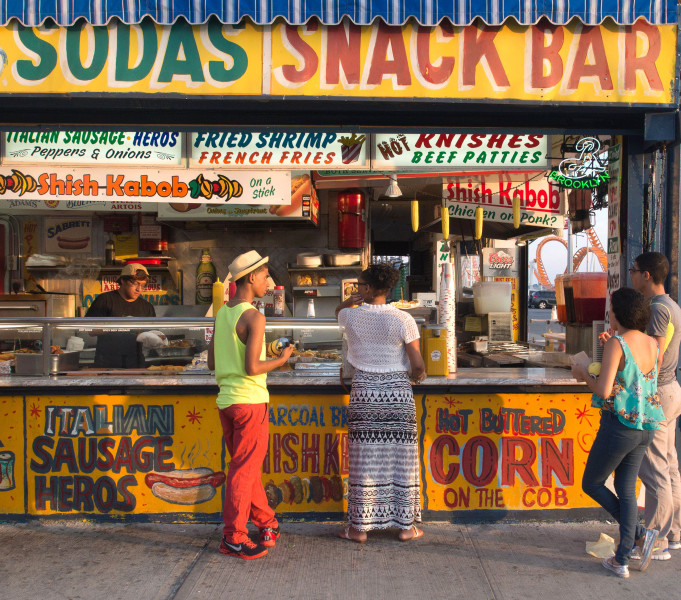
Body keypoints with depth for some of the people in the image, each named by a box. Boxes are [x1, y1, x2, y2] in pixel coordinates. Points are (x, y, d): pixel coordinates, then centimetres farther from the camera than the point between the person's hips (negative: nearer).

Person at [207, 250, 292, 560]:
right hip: (250, 400, -8)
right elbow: (251, 368, -20)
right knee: (244, 470, 2)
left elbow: (212, 362, 13)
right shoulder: (254, 317, -15)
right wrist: (280, 360, -5)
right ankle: (233, 538, 11)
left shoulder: (222, 312, 10)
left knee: (245, 466, 17)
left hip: (226, 400, 9)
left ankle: (267, 522, 33)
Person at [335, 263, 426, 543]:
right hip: (398, 393, 0)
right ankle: (406, 525, 20)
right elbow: (418, 366, -8)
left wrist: (352, 300, 7)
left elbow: (339, 310, 25)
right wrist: (418, 375, 13)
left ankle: (360, 527, 16)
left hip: (364, 393, 1)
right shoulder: (402, 320, -7)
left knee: (365, 461, 6)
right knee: (401, 459, 9)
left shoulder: (351, 316, -2)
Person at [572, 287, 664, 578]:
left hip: (618, 426, -7)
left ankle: (641, 533, 5)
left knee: (591, 484, 12)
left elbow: (604, 391, -24)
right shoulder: (653, 344, 4)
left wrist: (583, 374, -4)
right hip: (644, 428, 8)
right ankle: (622, 560, 18)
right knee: (626, 489, 16)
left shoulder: (616, 344, -18)